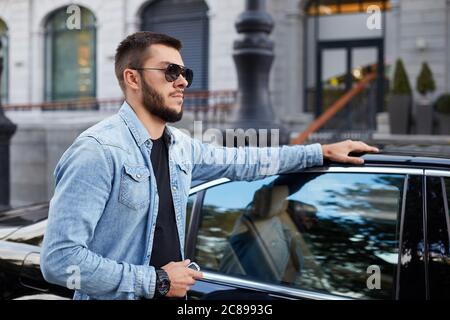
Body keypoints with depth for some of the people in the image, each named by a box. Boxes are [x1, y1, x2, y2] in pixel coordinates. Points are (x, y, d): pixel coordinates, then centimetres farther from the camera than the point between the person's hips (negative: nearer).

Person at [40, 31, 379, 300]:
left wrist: (322, 151, 20)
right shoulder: (99, 152, -21)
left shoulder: (180, 146, 5)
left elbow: (242, 161, 20)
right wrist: (156, 281, -21)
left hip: (172, 295, 8)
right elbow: (60, 259, -25)